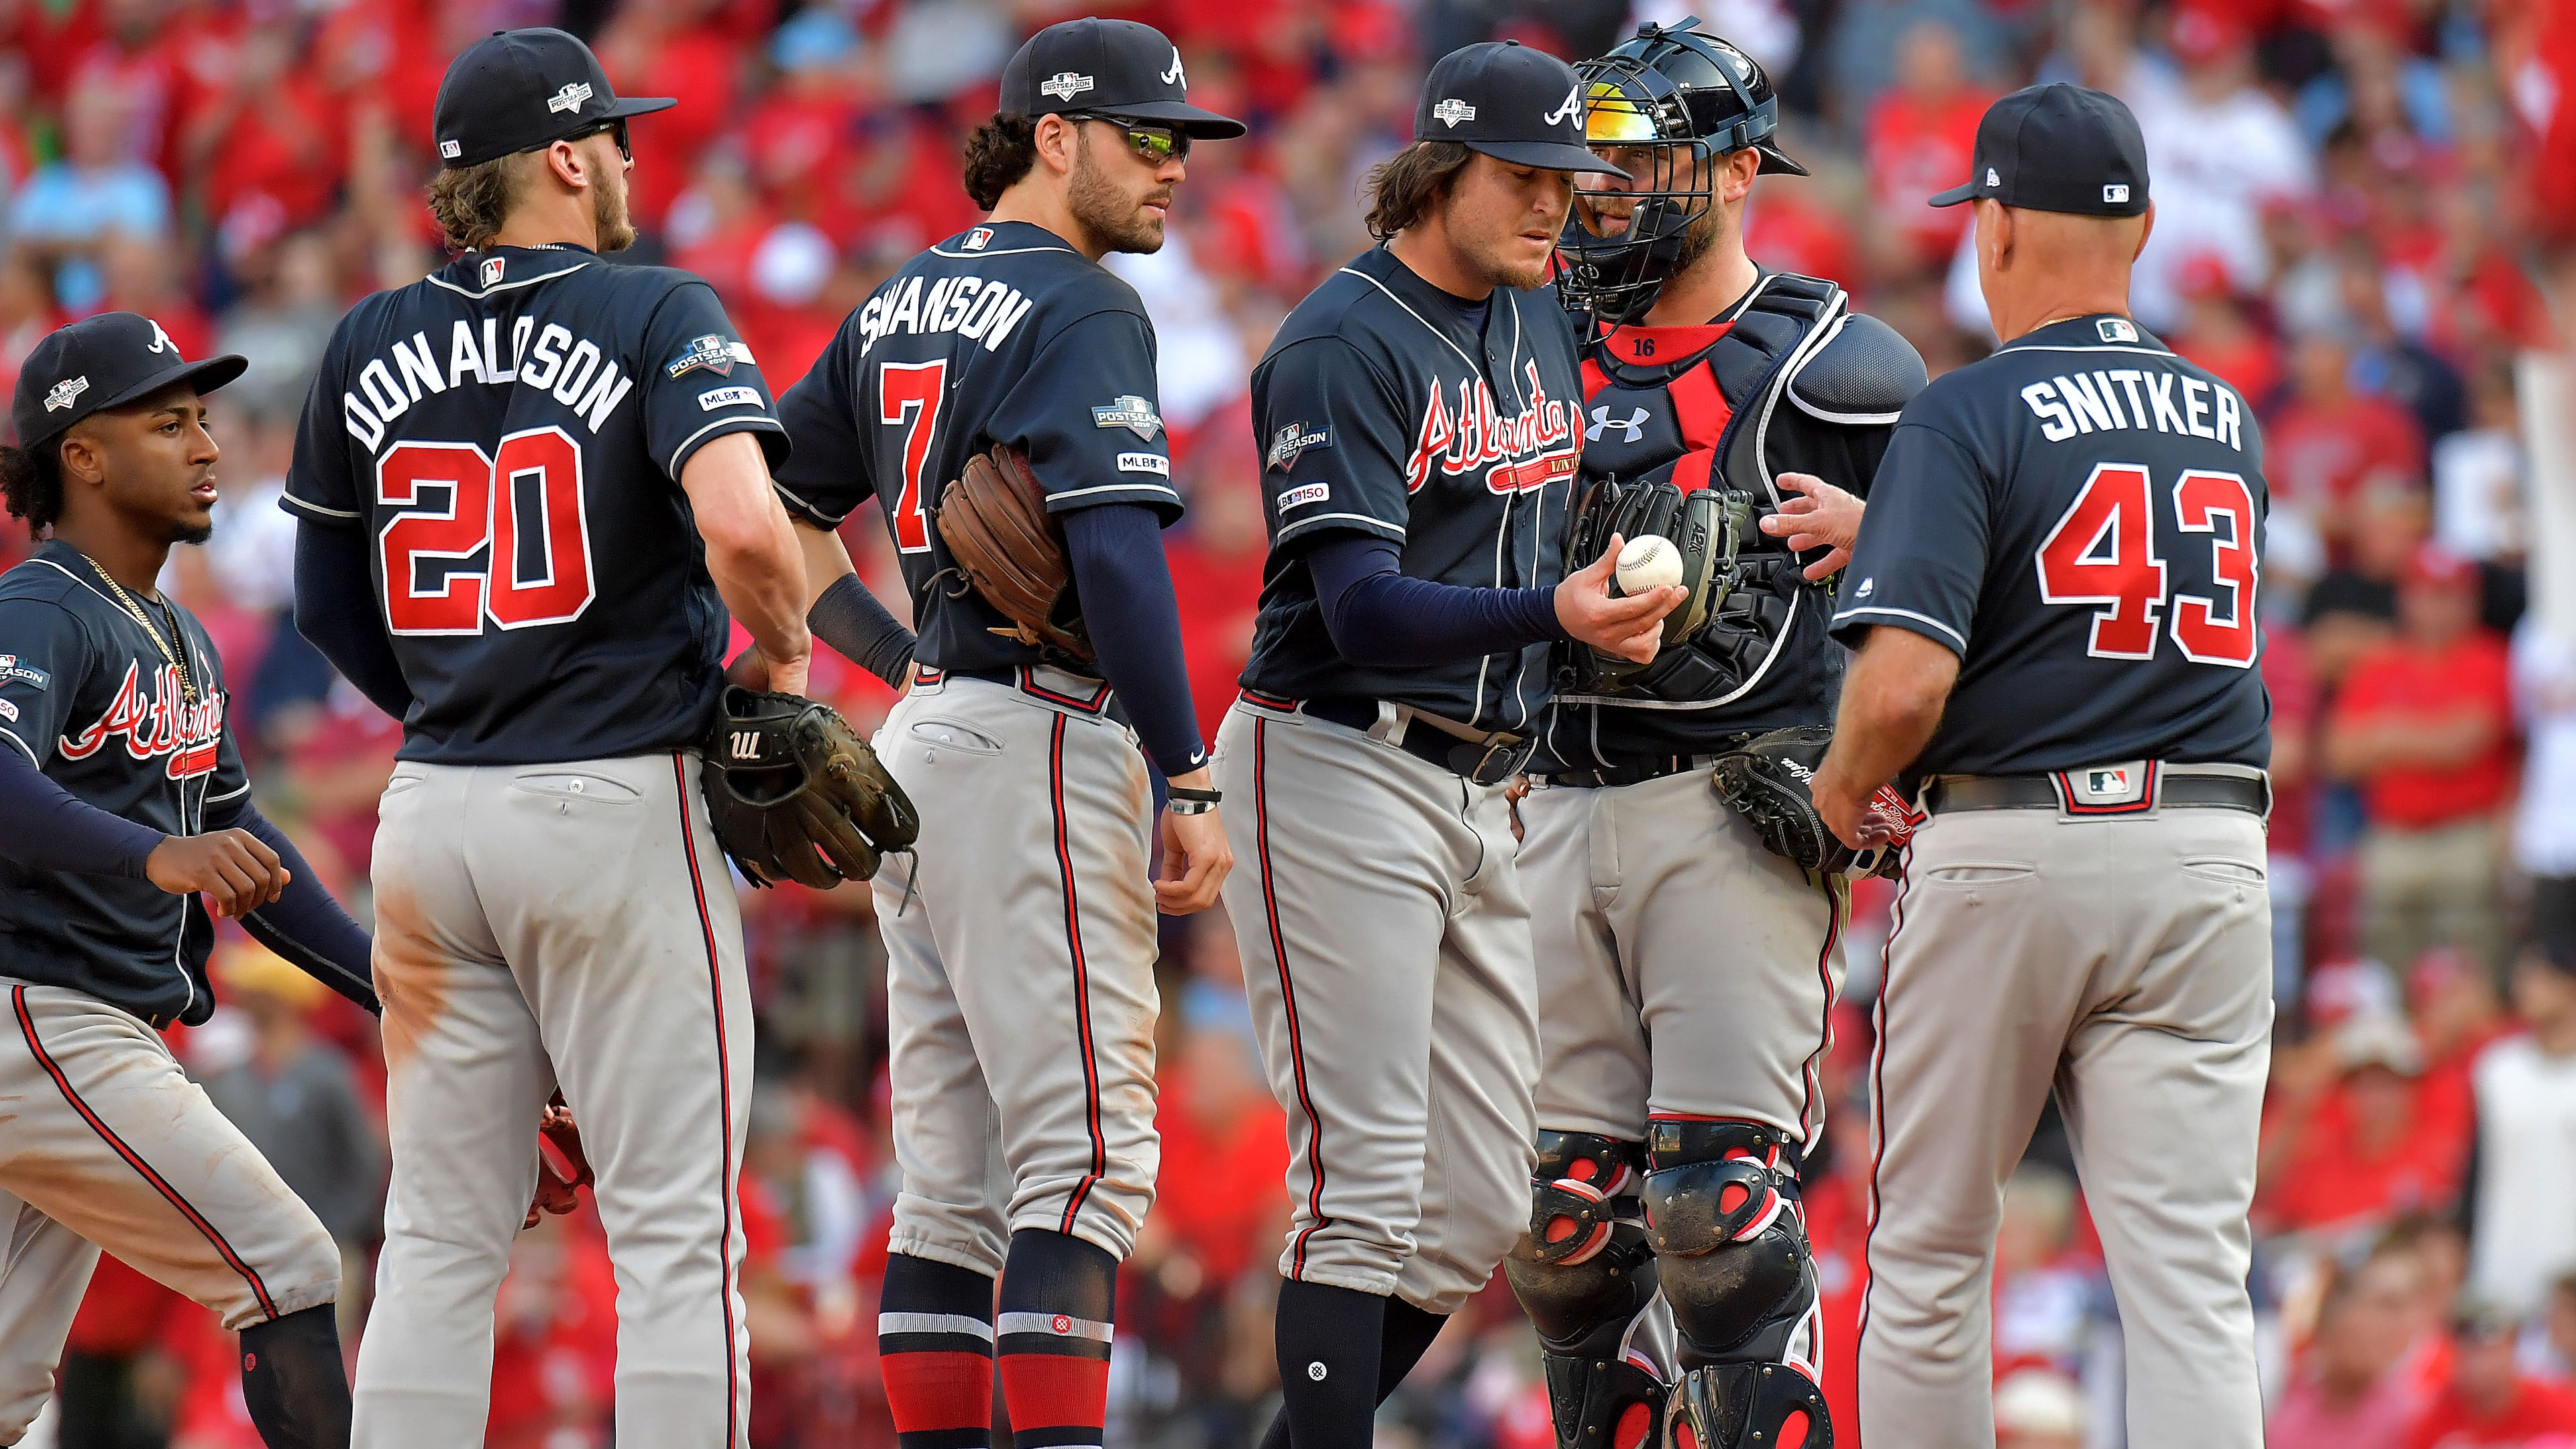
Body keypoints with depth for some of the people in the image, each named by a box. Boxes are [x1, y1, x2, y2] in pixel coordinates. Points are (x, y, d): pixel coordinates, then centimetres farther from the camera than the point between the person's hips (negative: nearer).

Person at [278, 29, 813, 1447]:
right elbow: (743, 529, -23)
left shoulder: (368, 346, 8)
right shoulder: (658, 315, -8)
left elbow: (326, 607, 16)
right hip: (619, 802, -5)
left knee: (439, 1237, 8)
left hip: (432, 804, 5)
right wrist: (784, 657, -5)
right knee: (675, 1227, -2)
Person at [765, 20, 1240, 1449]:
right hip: (1039, 739, -9)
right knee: (1083, 1153, -11)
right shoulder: (1083, 310, -11)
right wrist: (1190, 785, -19)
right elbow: (1116, 551, -20)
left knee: (952, 1167, 10)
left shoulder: (902, 303, 16)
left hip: (918, 739, 9)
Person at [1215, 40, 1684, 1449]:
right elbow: (1366, 608, -22)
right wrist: (1550, 612, -35)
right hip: (1337, 767, -8)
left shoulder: (1544, 323, 13)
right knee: (1365, 1187, -12)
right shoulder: (1344, 341, -12)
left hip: (1481, 790, 8)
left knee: (1476, 1211, 7)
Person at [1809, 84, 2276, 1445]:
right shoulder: (2228, 419, 10)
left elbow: (1906, 680, -20)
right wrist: (1864, 526, 30)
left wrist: (1844, 785, 2)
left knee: (1926, 1255, 11)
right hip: (2207, 859, 4)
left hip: (2006, 855, -4)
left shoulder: (1971, 413, -9)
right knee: (2189, 1275, -2)